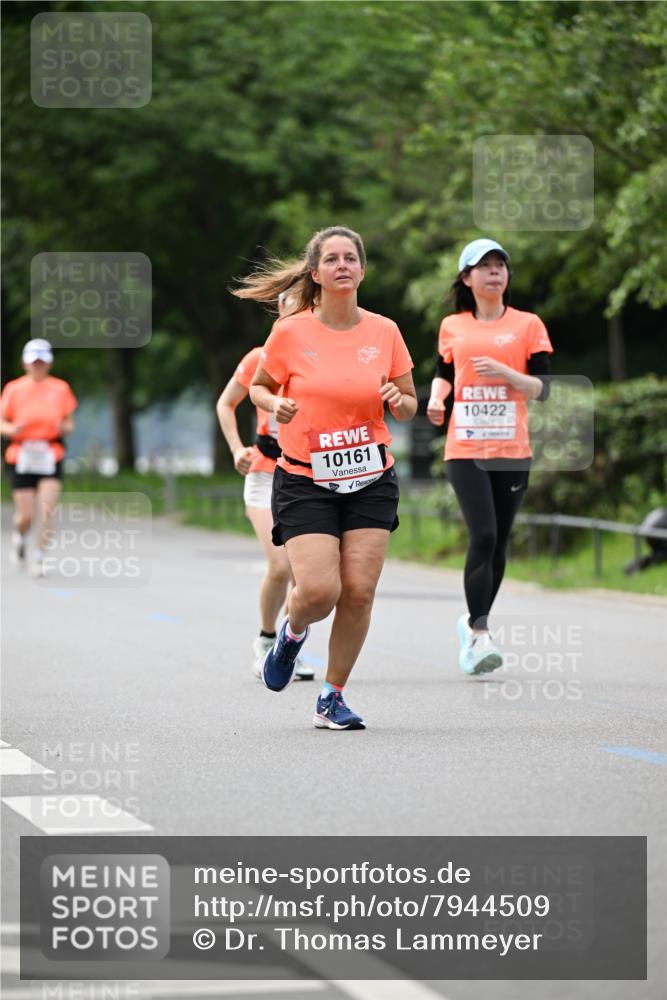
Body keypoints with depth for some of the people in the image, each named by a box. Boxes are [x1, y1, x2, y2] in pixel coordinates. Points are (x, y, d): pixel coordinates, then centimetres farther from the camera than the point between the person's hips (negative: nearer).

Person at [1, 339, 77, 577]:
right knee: (25, 516, -1)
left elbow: (69, 423, 12)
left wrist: (65, 428, -11)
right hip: (22, 457, 0)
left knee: (47, 511, -14)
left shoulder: (60, 388, 5)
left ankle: (39, 557, 0)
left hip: (51, 457, 0)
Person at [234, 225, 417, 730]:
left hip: (370, 479, 2)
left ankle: (332, 697, 12)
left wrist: (400, 401, -12)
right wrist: (276, 406, -11)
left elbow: (408, 404, 11)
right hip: (305, 480, -2)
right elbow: (258, 387, 10)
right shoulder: (291, 332, -5)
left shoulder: (384, 332, 1)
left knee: (359, 591, -6)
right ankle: (293, 632, 23)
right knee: (318, 590, -15)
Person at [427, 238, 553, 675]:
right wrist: (436, 397, 2)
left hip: (512, 450, 1)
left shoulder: (527, 325, 4)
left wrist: (504, 372, -16)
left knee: (499, 543, 7)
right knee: (483, 536, -17)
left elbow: (543, 387, 0)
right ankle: (479, 635, -15)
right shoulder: (452, 327, 9)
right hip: (465, 449, -1)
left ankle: (475, 623, 28)